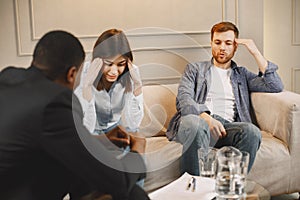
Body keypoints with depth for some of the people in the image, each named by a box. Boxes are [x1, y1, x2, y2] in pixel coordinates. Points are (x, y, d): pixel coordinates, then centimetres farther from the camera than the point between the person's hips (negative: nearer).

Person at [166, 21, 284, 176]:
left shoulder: (242, 74, 31)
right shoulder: (194, 69, 24)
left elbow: (276, 86, 17)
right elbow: (183, 99, 6)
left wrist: (256, 53, 15)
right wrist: (206, 117, -16)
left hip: (227, 127, 2)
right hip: (198, 120, -2)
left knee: (252, 131, -33)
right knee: (193, 122, -40)